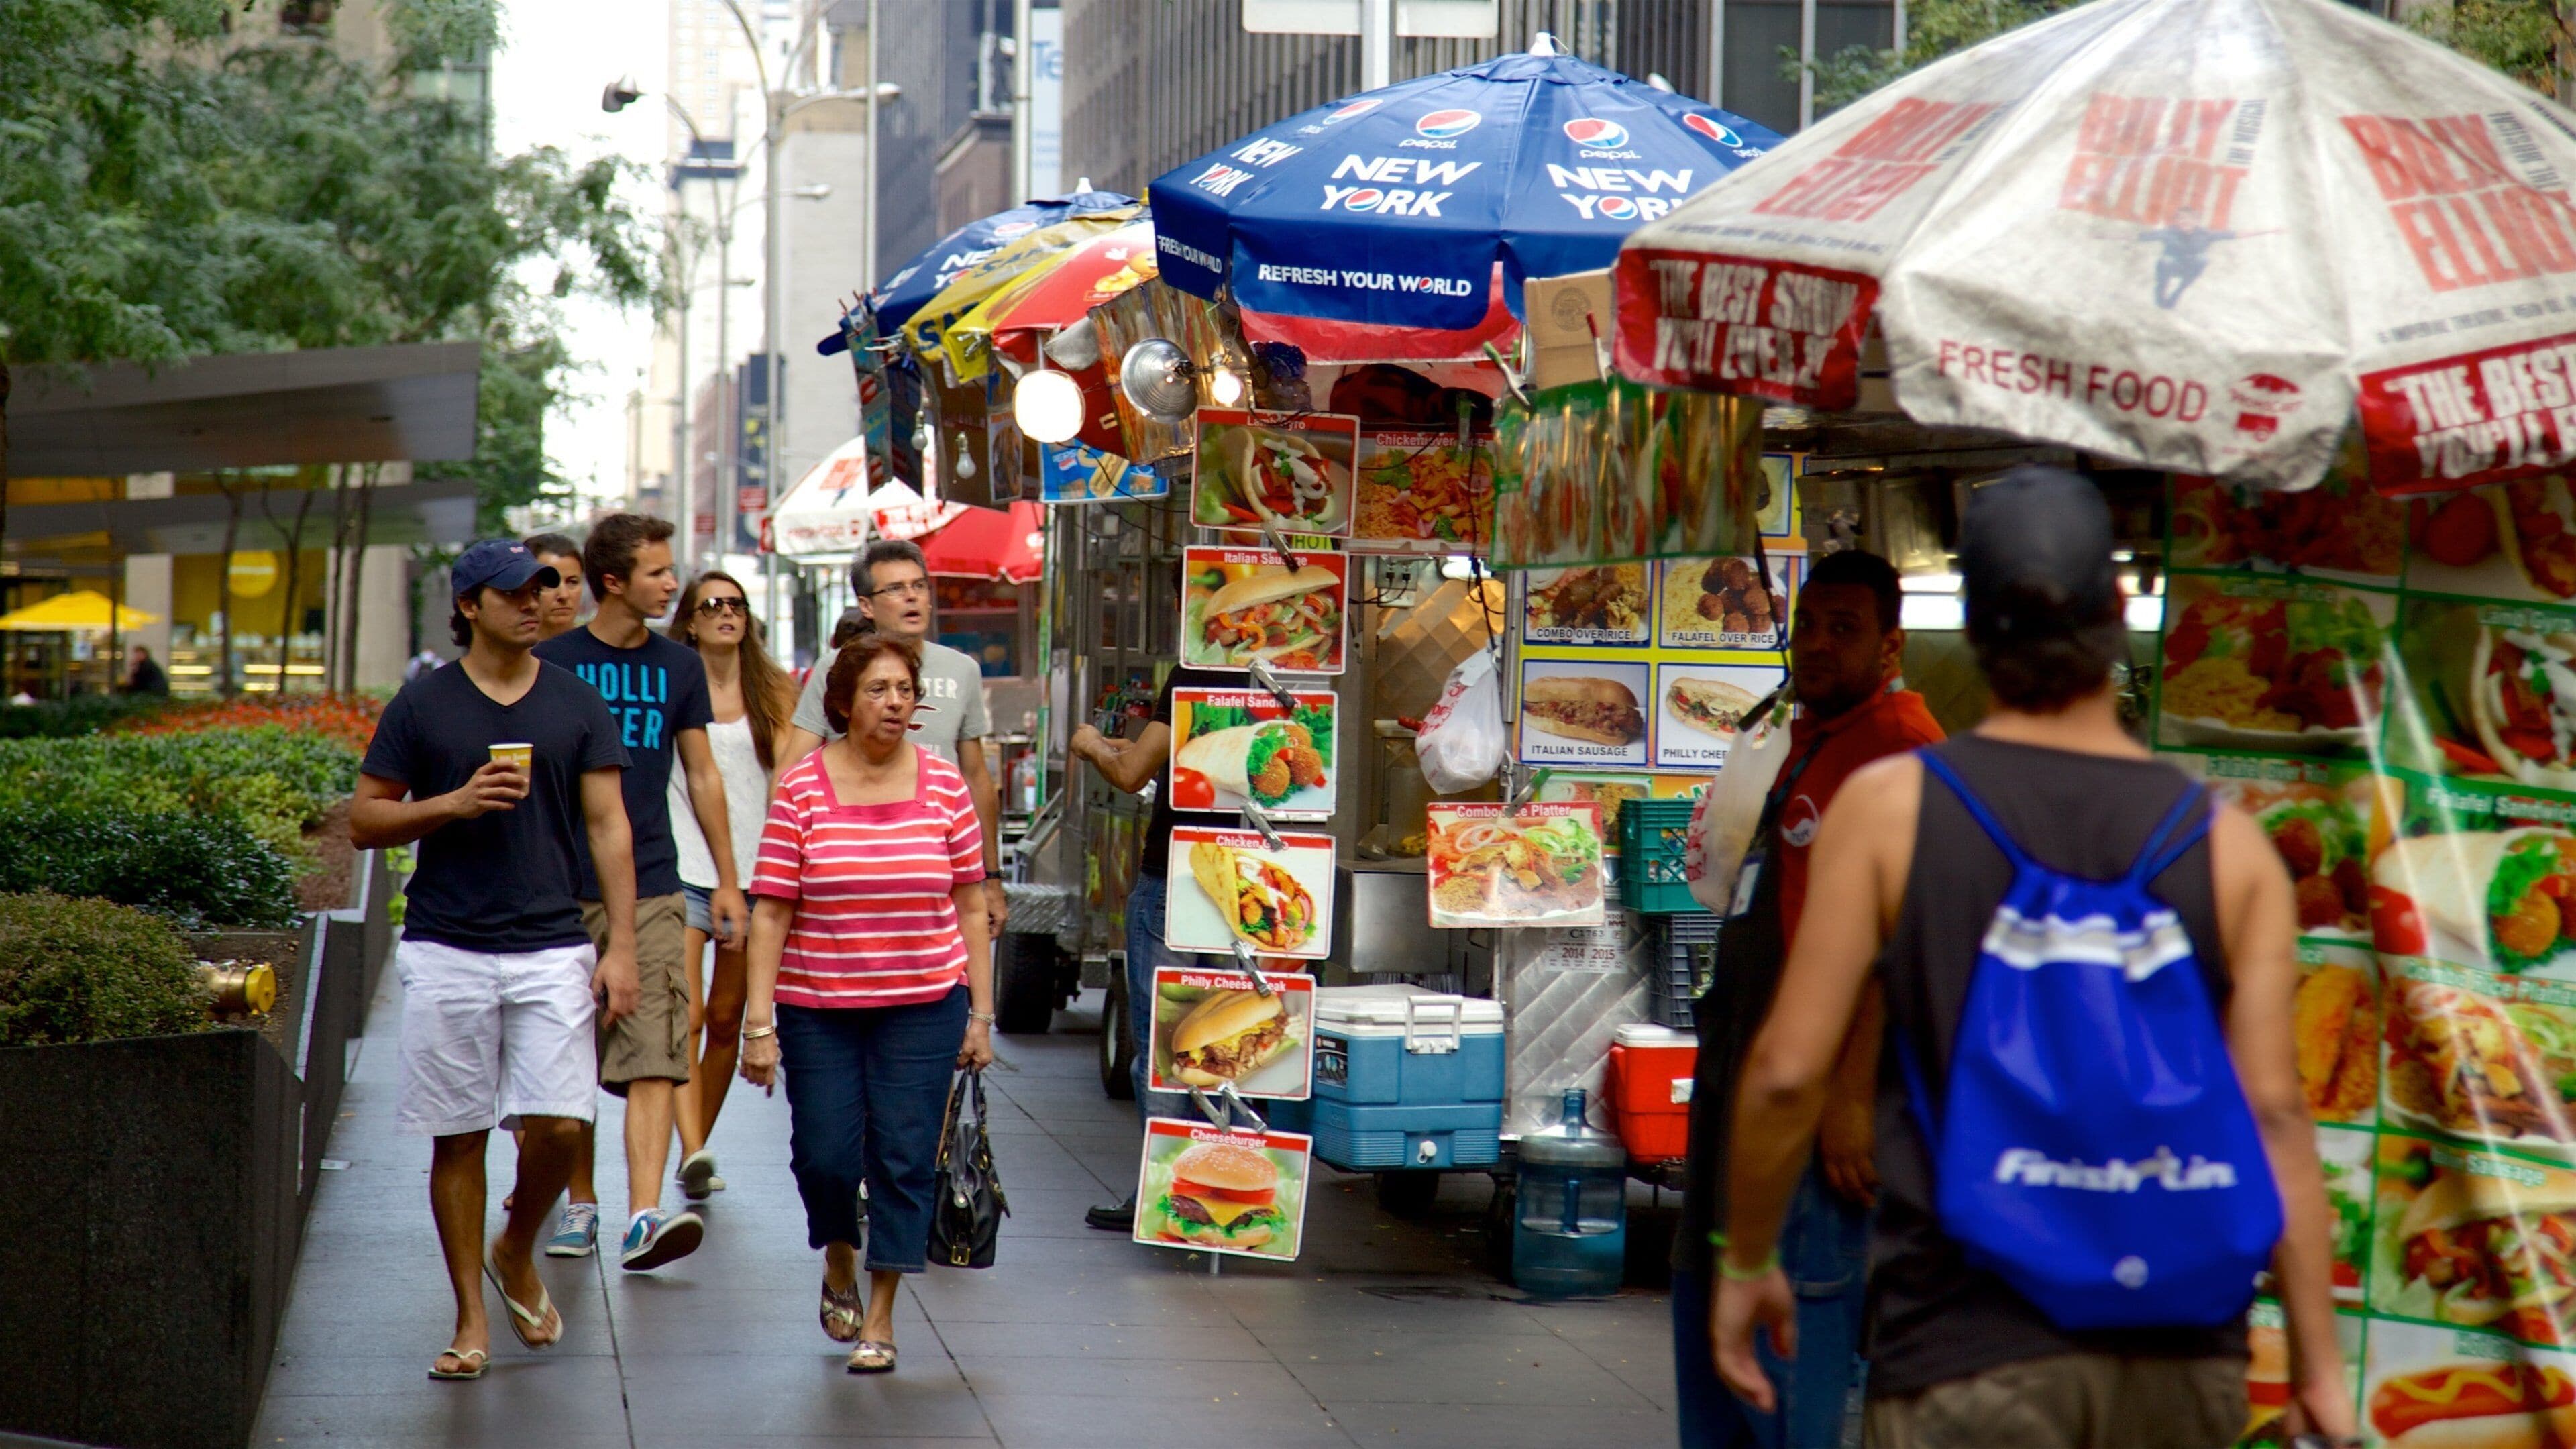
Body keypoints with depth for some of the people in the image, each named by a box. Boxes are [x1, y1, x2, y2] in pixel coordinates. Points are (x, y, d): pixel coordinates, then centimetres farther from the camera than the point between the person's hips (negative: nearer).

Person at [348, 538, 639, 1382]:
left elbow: (607, 826, 7)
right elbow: (364, 822, 5)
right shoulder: (422, 706, 4)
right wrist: (456, 802, -11)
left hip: (553, 948, 1)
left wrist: (621, 944, -1)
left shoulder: (577, 706, 8)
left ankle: (516, 1255, 22)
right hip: (447, 950, -1)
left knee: (558, 1124, -7)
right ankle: (471, 1319, 11)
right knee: (458, 1137, 2)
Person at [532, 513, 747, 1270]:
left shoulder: (679, 667, 9)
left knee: (655, 1059, -12)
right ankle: (580, 1203, 22)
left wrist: (727, 881, 15)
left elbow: (702, 777, 16)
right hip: (563, 891, -1)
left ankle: (644, 1217, -20)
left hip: (652, 888, 1)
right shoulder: (552, 662, 1)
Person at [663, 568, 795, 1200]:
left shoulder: (774, 695, 9)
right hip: (682, 869, -3)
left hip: (753, 869, 3)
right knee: (686, 1012, -16)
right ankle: (694, 1153, -27)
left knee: (726, 1018, 7)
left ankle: (696, 1152, 18)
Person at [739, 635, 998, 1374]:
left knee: (903, 1160, -2)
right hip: (818, 1008, -1)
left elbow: (970, 906, 6)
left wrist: (979, 1014, 3)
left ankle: (880, 1316, 11)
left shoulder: (944, 786, 1)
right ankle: (839, 1265, 30)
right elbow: (771, 912, -5)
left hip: (923, 1007, 1)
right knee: (824, 1157, -1)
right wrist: (759, 1023, -9)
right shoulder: (802, 788, -4)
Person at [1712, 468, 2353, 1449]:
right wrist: (2320, 1365, 2)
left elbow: (1787, 1070, -6)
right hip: (2181, 1358, 3)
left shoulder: (1888, 808, -3)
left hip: (1970, 1357, -3)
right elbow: (2273, 1112, -3)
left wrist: (1746, 1262, 9)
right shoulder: (2231, 849, 1)